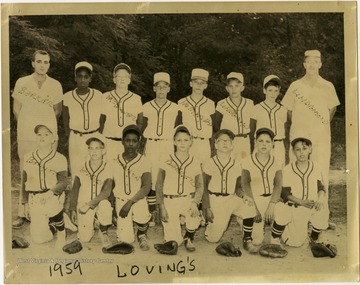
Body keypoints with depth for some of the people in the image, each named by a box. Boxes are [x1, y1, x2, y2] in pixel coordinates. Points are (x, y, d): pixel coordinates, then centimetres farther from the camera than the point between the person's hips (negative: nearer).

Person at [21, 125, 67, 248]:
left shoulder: (60, 159, -1)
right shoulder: (28, 158, 9)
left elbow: (63, 182, -7)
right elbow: (24, 182, 15)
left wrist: (51, 192, -26)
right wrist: (25, 204, 12)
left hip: (53, 197, -1)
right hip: (34, 201, 1)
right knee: (39, 239, -5)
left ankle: (61, 232, 4)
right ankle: (51, 225, 31)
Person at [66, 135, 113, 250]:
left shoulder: (107, 169, -10)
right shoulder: (82, 168, -4)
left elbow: (106, 192, -21)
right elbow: (75, 190, 5)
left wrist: (89, 204, -28)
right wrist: (72, 209, 5)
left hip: (99, 203, -1)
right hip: (83, 205, 1)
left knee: (105, 205, -37)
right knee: (85, 238, -8)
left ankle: (103, 232, -8)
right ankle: (88, 225, 29)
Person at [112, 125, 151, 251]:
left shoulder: (143, 162, -9)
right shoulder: (115, 161, -4)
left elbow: (146, 187, -18)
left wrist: (130, 203, -27)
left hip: (138, 200, 0)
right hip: (120, 201, 0)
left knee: (142, 216, -29)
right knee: (127, 239, -11)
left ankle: (141, 236, 7)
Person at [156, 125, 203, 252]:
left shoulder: (195, 162, 6)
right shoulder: (166, 160, 1)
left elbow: (200, 186, 3)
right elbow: (159, 185, 2)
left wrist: (195, 203, -16)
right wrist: (161, 207, -7)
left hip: (188, 199, 1)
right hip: (169, 200, -1)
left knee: (194, 215, -33)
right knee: (173, 242, -14)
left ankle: (189, 238, 1)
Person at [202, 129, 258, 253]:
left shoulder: (236, 164, 5)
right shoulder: (209, 163, -2)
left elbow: (238, 187, 10)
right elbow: (205, 188, -2)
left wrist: (243, 196, -12)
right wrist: (207, 209, -8)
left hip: (232, 198, 2)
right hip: (215, 200, -2)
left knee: (249, 206, -28)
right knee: (213, 238, -4)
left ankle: (247, 240, -11)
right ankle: (209, 223, 32)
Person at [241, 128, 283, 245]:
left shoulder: (276, 162, 4)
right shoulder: (248, 162, -3)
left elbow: (278, 185, -4)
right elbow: (245, 185, -8)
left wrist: (271, 206, -18)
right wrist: (254, 207, -18)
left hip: (271, 199, 3)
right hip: (254, 199, -3)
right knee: (256, 240, -14)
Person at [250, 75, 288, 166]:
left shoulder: (283, 110, 11)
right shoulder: (257, 109, 4)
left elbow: (286, 133, 15)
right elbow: (251, 131, 5)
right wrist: (252, 151, 2)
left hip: (279, 148, 2)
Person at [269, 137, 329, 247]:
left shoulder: (315, 167, 0)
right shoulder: (287, 170, -9)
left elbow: (321, 187, 5)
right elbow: (285, 193, -9)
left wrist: (320, 199, -17)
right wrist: (302, 202, -23)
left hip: (312, 208, 3)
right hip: (295, 208, -3)